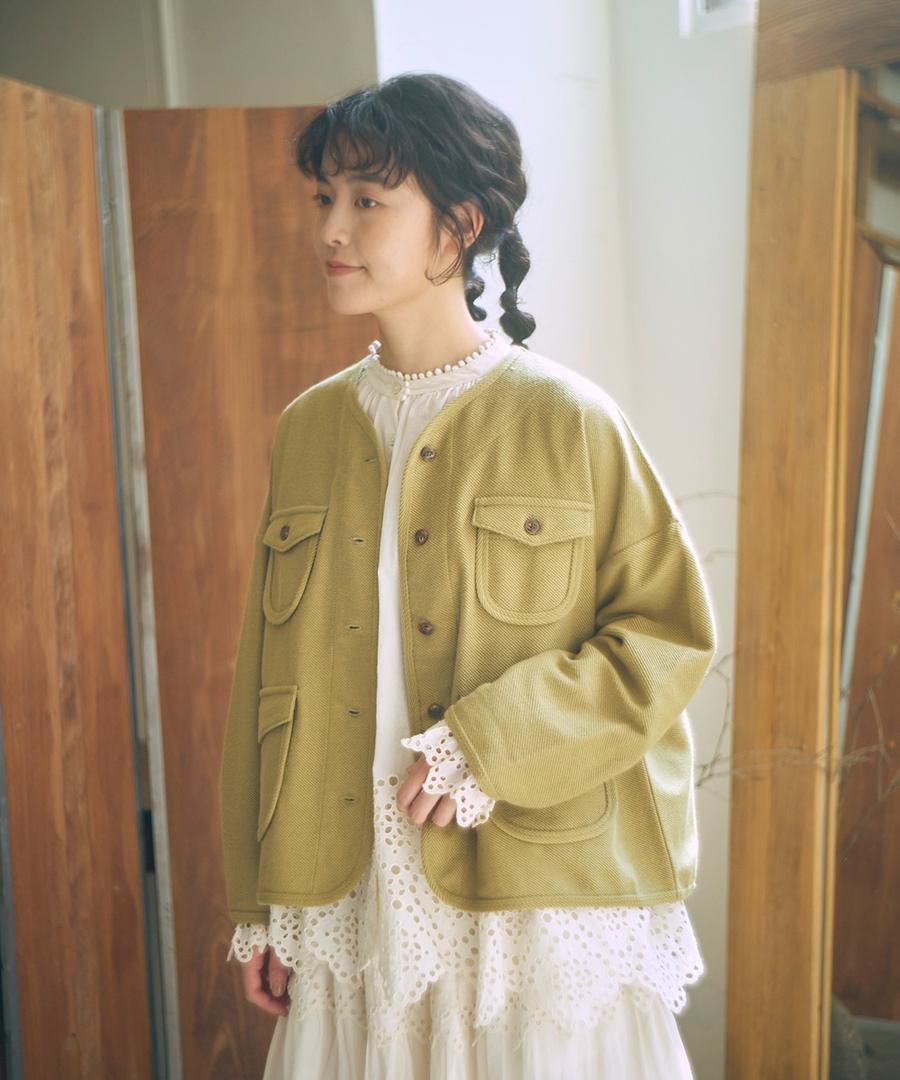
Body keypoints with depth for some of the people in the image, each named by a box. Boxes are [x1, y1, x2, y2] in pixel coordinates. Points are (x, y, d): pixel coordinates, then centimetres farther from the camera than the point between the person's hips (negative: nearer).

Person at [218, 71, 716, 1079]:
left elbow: (672, 631, -7)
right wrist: (259, 904, 8)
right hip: (359, 894, 4)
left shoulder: (566, 419, -9)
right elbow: (266, 672, 6)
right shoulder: (312, 425, 3)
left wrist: (492, 741, -17)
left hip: (539, 894, -3)